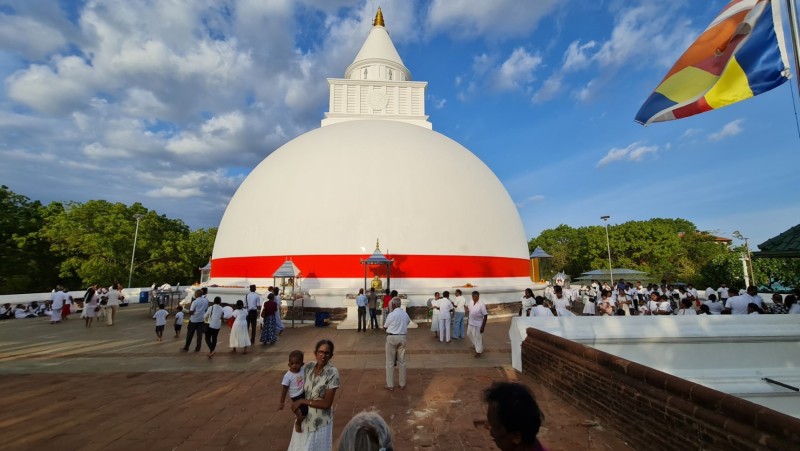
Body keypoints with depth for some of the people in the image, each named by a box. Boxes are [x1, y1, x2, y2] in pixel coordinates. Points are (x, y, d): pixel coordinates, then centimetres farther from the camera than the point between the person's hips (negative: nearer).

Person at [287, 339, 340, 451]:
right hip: (304, 416, 5)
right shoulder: (308, 367, -10)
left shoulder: (332, 373, -25)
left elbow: (327, 403, -22)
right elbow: (301, 388, 8)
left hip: (320, 421, -5)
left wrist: (302, 401, -19)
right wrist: (296, 402, -9)